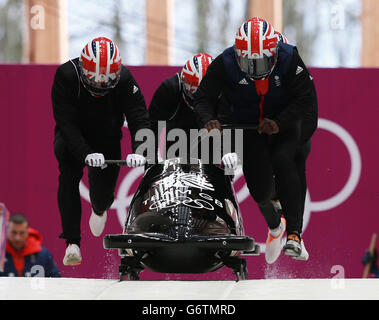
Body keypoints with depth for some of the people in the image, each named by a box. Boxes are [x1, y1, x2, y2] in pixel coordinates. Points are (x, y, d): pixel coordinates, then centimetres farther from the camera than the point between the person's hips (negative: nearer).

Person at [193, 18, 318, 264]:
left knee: (282, 160, -33)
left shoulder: (289, 59, -24)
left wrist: (279, 121, -37)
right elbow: (203, 98, -10)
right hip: (248, 128, 2)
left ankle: (294, 233, -35)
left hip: (284, 126, -1)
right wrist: (209, 120, -31)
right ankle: (274, 224, 34)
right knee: (259, 190, -6)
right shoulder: (225, 64, -20)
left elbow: (307, 101, -23)